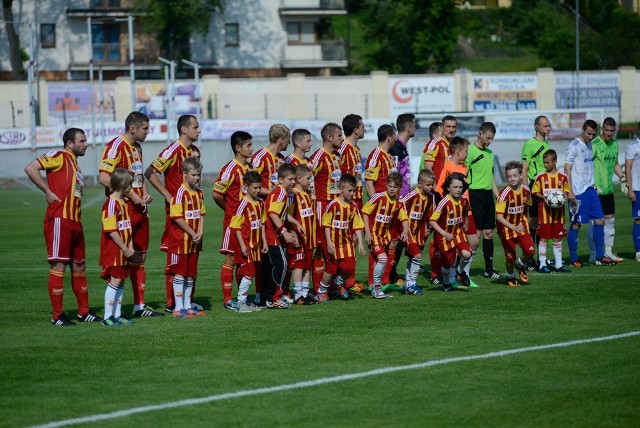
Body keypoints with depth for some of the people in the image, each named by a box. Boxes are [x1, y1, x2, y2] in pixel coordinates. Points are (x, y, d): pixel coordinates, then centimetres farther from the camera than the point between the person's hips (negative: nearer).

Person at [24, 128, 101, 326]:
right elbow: (30, 168, -16)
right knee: (58, 265, -6)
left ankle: (84, 312, 20)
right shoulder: (59, 157, -5)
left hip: (75, 222, 9)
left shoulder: (75, 164, 21)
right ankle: (57, 316, -4)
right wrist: (48, 192, -15)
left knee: (78, 266, 12)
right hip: (59, 219, -9)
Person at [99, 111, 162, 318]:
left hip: (139, 209, 9)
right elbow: (104, 178, -22)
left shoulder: (137, 148, 16)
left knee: (140, 257, 11)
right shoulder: (116, 146, -13)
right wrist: (131, 195, -20)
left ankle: (140, 306, 17)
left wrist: (145, 194, 9)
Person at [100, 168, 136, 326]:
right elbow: (111, 231, -20)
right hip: (113, 252, -9)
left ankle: (117, 315, 16)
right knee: (114, 282, -8)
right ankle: (108, 317, -5)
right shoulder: (111, 204, -16)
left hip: (124, 253, 9)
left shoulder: (124, 204, 14)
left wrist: (130, 247, 5)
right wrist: (125, 249, -16)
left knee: (121, 282, 10)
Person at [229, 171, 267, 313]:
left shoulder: (260, 203, 8)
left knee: (251, 273, 11)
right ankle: (240, 303, -6)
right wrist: (242, 245, -17)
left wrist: (264, 242, 15)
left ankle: (244, 301, 19)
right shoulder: (244, 204, -15)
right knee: (248, 273, -10)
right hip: (245, 244, -8)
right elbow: (236, 226, -14)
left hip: (255, 244, 8)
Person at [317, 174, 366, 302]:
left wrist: (360, 243, 1)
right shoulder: (333, 205, -13)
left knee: (350, 267, -8)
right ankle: (322, 291, 25)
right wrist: (329, 242, -15)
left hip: (347, 242, 4)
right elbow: (326, 225, -10)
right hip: (334, 242, -4)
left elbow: (357, 226, 6)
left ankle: (340, 281, 24)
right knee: (331, 268, 4)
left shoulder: (353, 207, 2)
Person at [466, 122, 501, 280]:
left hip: (488, 195, 8)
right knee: (477, 233, -10)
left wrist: (498, 196, 19)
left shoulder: (490, 153, 17)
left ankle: (489, 269, 15)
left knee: (489, 232, 9)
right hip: (476, 194, -8)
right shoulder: (471, 151, -8)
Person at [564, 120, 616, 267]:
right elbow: (567, 169, -13)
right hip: (578, 192, -8)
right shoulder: (574, 147, -10)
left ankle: (600, 257, 12)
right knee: (576, 224, -2)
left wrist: (594, 185, 17)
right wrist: (570, 192, -18)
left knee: (600, 220, 5)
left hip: (591, 189, 8)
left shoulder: (590, 146, 14)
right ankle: (574, 259, 5)